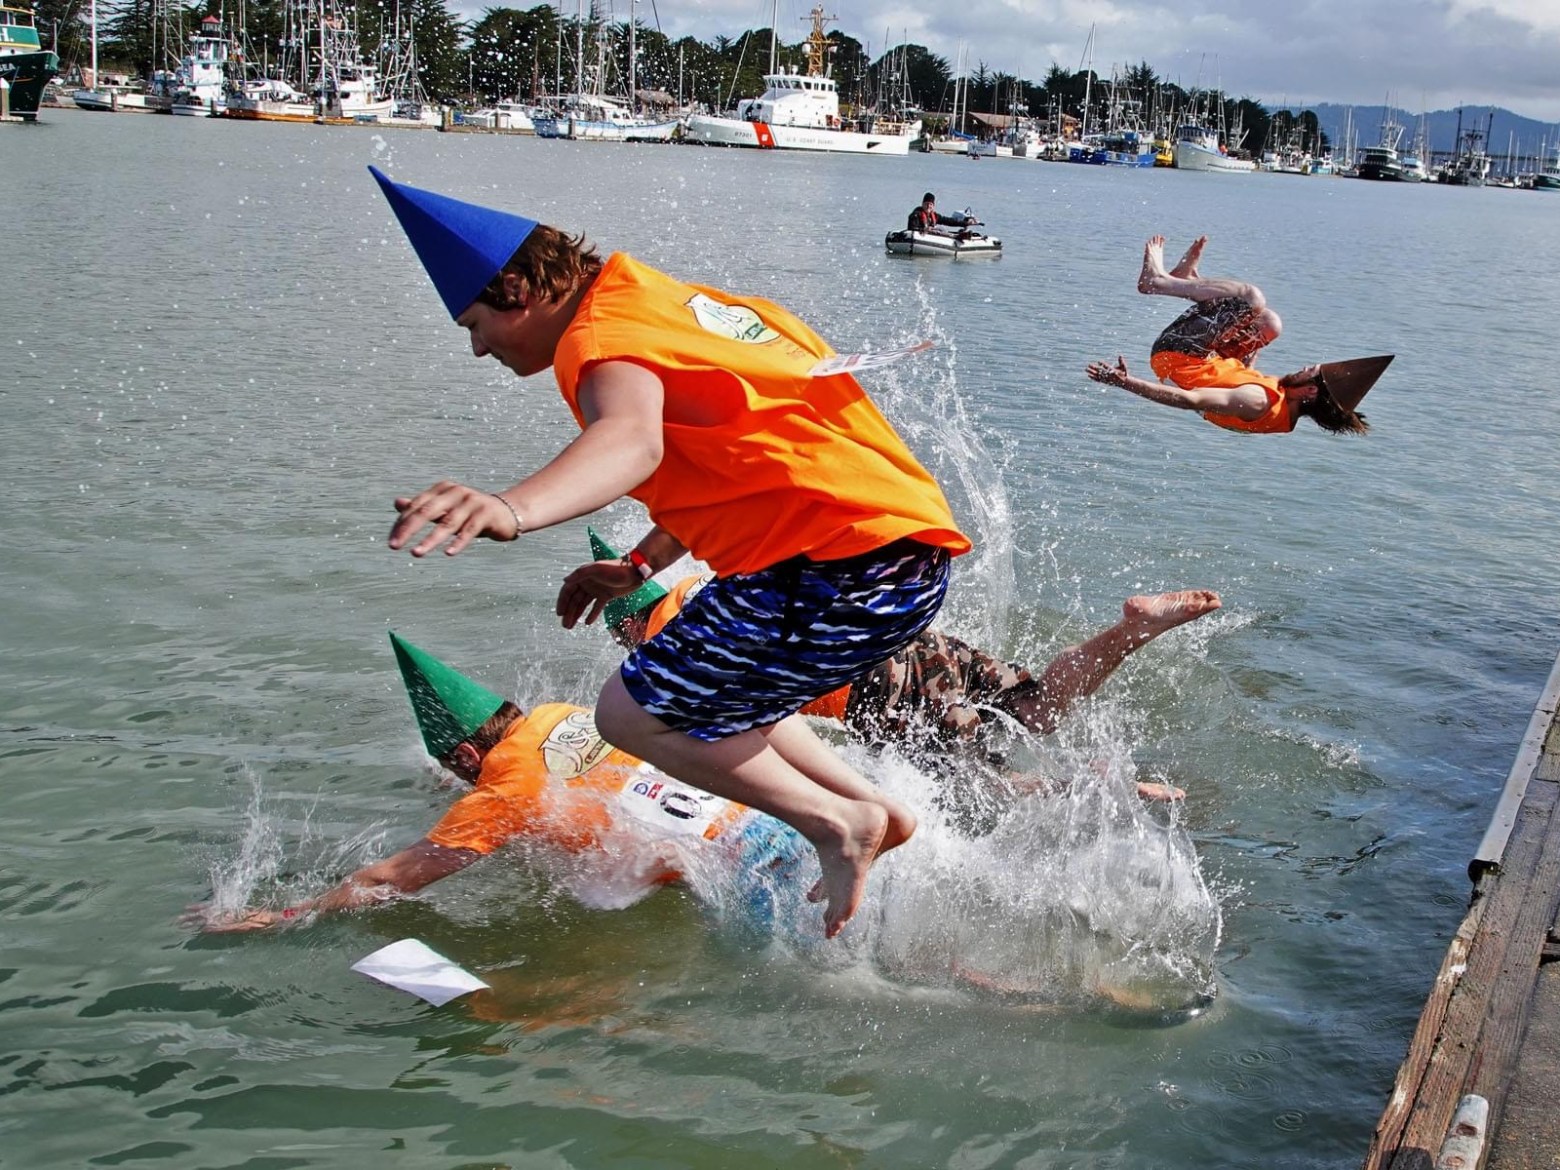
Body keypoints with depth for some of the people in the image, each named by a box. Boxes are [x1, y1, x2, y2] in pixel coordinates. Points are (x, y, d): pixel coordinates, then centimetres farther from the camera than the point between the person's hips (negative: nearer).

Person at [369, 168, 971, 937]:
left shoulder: (603, 338, -11)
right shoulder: (665, 298, 19)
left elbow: (632, 440, -36)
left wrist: (515, 509, -54)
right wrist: (638, 567, 32)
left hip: (848, 566, -10)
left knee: (634, 713, -1)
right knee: (708, 696, 25)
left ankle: (837, 823, 6)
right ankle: (875, 809, 23)